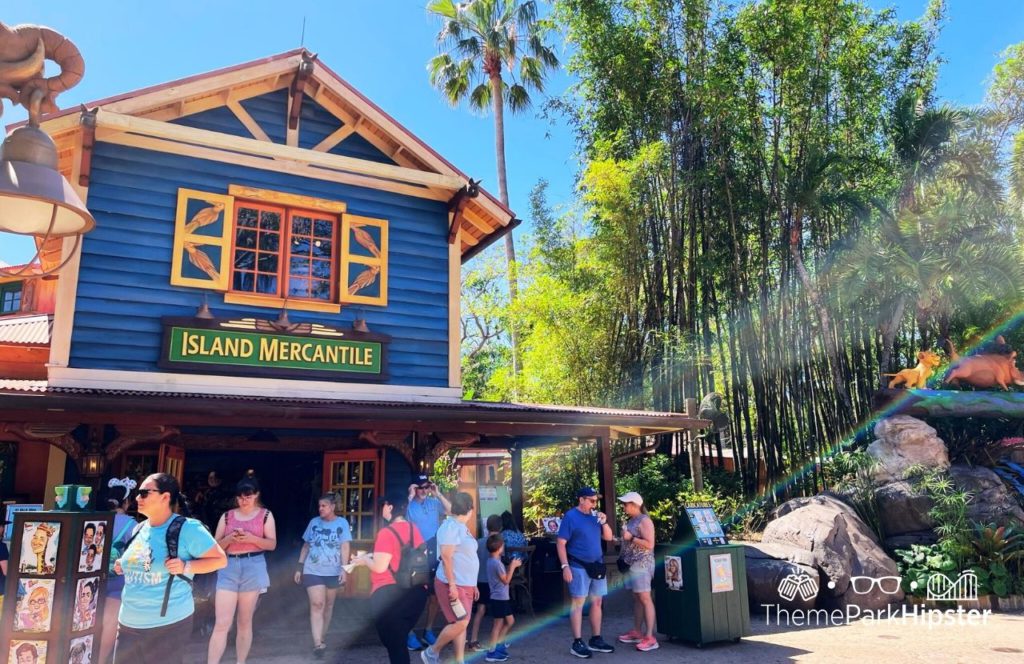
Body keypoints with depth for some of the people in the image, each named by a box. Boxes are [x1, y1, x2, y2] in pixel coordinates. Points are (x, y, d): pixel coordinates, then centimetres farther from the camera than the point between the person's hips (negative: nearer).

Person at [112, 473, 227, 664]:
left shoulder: (187, 528, -14)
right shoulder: (139, 529, 9)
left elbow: (220, 559, -11)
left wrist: (186, 567, -21)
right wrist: (123, 566, 8)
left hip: (168, 624, -7)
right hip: (129, 622, 7)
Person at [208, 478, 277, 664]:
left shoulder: (265, 514, 5)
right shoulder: (227, 516, 9)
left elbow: (272, 544, 0)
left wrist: (251, 538, -16)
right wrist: (229, 538, -12)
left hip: (253, 567, -1)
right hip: (228, 568, 1)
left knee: (245, 622, 7)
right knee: (222, 623, -6)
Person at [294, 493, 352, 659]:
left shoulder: (342, 523, -2)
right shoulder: (314, 522, 4)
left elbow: (345, 547, -7)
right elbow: (305, 546, 10)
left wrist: (344, 568, -17)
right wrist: (299, 568, 7)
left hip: (333, 572, 0)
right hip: (312, 571, 0)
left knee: (328, 605, 12)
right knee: (316, 604, -10)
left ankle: (322, 637, 28)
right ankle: (317, 643, -14)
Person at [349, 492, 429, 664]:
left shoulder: (386, 532, -15)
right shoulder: (414, 529, 6)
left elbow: (379, 567, -18)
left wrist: (364, 560, 3)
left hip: (389, 594, -6)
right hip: (415, 591, 7)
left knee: (392, 641, 8)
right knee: (399, 639, 21)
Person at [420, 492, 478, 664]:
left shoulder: (462, 527, 15)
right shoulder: (451, 526, -15)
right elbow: (446, 557, -21)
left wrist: (473, 584, 19)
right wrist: (452, 585, -23)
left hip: (465, 585, 9)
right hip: (453, 585, -9)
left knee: (462, 624, 9)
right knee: (460, 623, -10)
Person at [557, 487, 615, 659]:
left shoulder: (595, 516, 9)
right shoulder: (570, 516, -9)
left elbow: (609, 537, 12)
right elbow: (560, 543, -11)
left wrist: (604, 522, -5)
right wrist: (565, 566, -18)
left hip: (597, 565, 6)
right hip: (579, 567, -6)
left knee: (597, 602, 9)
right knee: (578, 603, -3)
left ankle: (596, 639, 19)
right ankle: (577, 643, 1)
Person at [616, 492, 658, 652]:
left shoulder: (644, 520, -12)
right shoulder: (631, 520, 14)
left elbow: (649, 544, -20)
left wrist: (631, 537, -18)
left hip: (642, 564, -9)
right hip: (632, 564, 9)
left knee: (645, 598, -9)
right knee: (637, 598, 12)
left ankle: (650, 637, -9)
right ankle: (637, 632, 17)